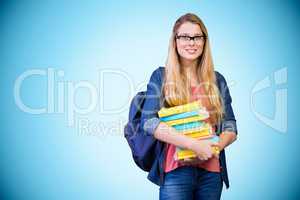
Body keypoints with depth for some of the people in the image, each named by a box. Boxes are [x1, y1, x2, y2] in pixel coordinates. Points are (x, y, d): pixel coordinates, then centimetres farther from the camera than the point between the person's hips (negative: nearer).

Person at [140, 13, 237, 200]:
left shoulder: (217, 80, 10)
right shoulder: (161, 76, 2)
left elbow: (231, 128, 9)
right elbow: (149, 122, -9)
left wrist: (216, 145, -13)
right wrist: (194, 144, -18)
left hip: (211, 172, 3)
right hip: (176, 170, -3)